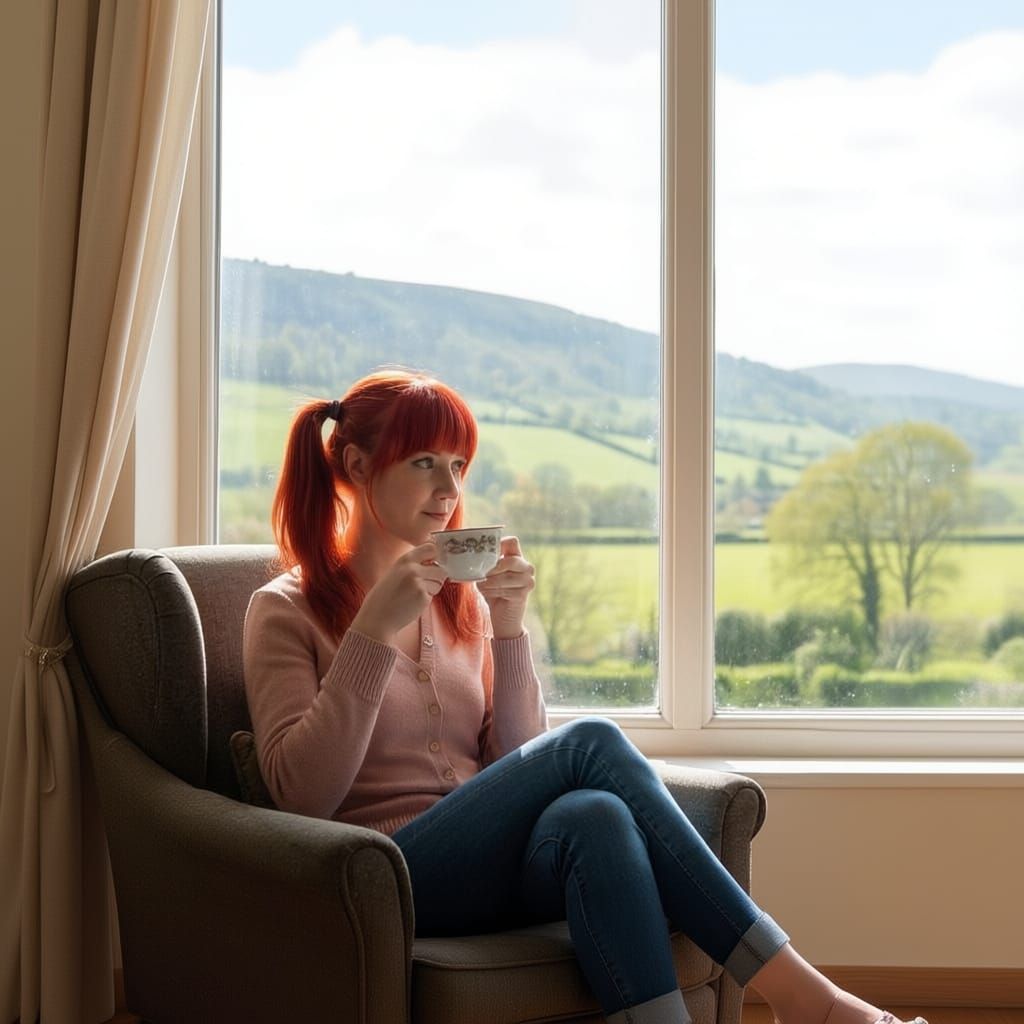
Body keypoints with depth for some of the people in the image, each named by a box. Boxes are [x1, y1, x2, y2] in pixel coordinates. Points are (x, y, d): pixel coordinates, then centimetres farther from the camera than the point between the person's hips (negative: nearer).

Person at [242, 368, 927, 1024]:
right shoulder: (287, 610, 3)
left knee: (596, 816, -33)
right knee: (591, 743, -27)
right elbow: (301, 792, -10)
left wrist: (508, 629, -5)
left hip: (496, 865, 4)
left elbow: (515, 763, 8)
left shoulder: (461, 597, 16)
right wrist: (374, 632, -16)